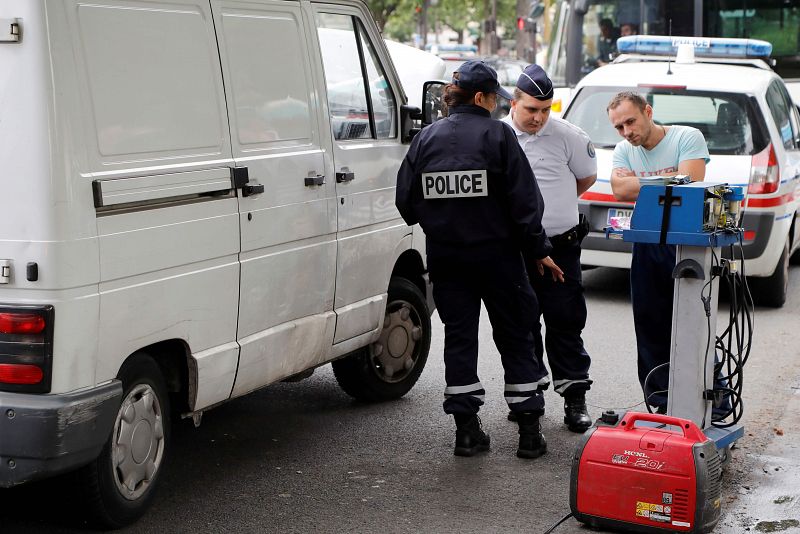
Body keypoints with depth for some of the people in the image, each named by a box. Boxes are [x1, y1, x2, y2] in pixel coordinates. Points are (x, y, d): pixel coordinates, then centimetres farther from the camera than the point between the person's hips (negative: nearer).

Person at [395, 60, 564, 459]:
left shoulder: (426, 138, 3)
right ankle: (530, 432, 10)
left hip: (445, 257, 3)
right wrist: (539, 249, -1)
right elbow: (524, 200, -10)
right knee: (515, 336, 7)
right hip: (496, 253, -3)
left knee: (458, 336, 10)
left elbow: (406, 201, 3)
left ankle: (467, 430, 9)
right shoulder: (497, 134, -9)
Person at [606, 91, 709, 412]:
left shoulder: (687, 138, -5)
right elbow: (619, 190, -7)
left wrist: (638, 184, -12)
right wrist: (666, 181, -11)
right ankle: (662, 405, 17)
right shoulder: (623, 152, 10)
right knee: (651, 328, 8)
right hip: (647, 246, 5)